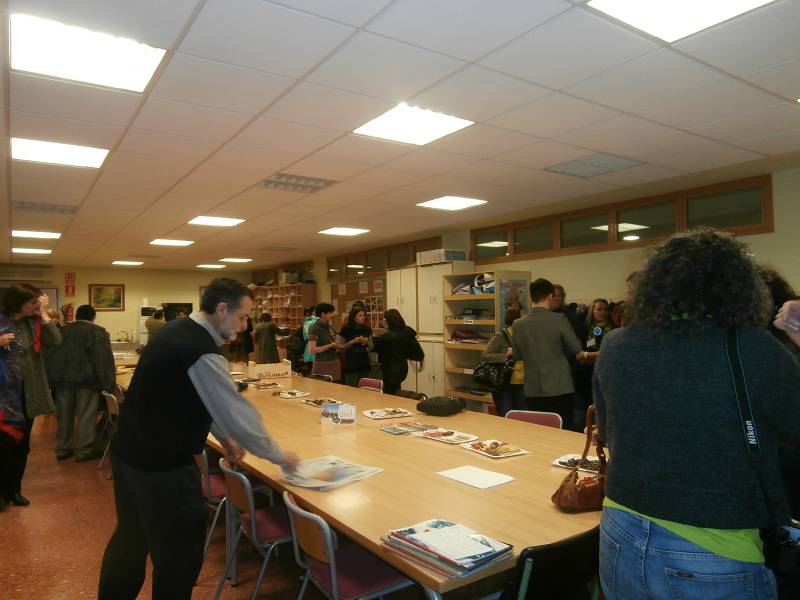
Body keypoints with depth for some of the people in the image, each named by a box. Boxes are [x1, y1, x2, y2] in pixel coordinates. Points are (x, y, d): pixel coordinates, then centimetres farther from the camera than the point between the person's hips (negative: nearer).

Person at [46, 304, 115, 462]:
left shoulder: (63, 331, 14)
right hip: (85, 379, -6)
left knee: (64, 415, 14)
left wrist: (52, 380, 21)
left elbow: (51, 357, 18)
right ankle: (83, 451, 5)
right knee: (86, 415, 1)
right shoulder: (97, 331, -5)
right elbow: (104, 359, -12)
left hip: (61, 378, 6)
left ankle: (62, 449, 22)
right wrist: (108, 385, -12)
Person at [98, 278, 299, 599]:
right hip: (161, 464, -10)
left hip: (129, 451, 10)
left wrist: (224, 437, 11)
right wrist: (279, 455, -9)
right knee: (179, 551, 9)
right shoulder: (202, 352, -26)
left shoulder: (179, 328, 3)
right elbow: (237, 411, -22)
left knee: (131, 536, 27)